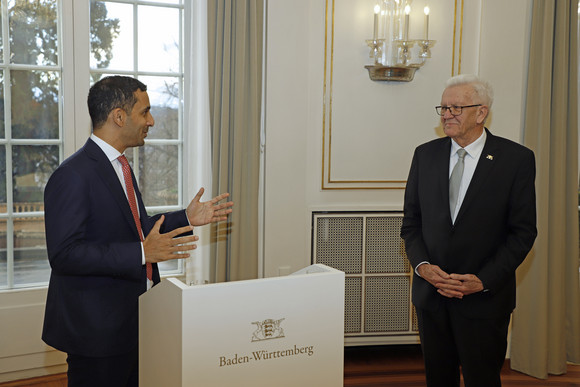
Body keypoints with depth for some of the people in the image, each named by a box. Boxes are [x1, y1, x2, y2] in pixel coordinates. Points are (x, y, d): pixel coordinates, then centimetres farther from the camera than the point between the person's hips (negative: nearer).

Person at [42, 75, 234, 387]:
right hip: (97, 329, -9)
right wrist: (142, 253, -29)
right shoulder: (73, 176, -19)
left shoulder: (119, 167, 13)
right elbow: (64, 254, -25)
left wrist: (186, 218, 9)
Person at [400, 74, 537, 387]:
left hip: (485, 298, -3)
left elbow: (523, 231, -7)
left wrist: (484, 280, -15)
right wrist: (422, 265, -9)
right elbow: (411, 221, 7)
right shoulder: (425, 154, 5)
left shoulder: (517, 159, -6)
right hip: (431, 291, 3)